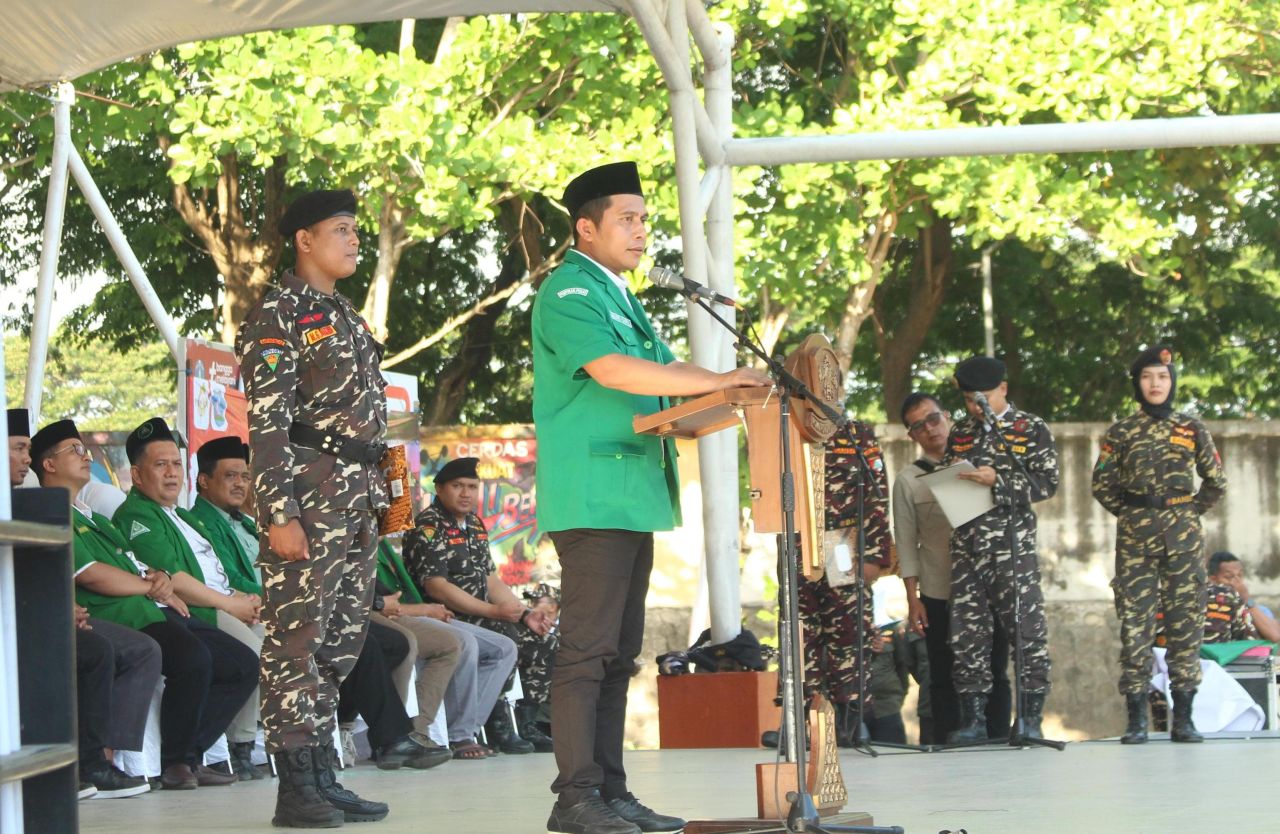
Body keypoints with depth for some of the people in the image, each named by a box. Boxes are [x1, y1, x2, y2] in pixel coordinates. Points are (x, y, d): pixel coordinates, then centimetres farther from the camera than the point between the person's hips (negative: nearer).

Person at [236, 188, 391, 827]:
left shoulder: (346, 318, 21)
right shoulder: (278, 314, -6)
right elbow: (266, 422, -13)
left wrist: (378, 498, 19)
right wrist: (280, 512, -20)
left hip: (358, 495, 9)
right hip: (309, 490, -9)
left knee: (340, 641, 9)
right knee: (297, 637, -8)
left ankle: (323, 775, 13)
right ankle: (295, 788, -7)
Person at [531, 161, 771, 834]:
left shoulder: (617, 296, 22)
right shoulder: (568, 293, -9)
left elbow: (660, 367, 23)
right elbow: (610, 369, -23)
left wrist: (738, 385, 6)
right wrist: (717, 382, -25)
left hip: (632, 499, 10)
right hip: (592, 498, -10)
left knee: (618, 652, 9)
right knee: (586, 648, -10)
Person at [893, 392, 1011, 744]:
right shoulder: (908, 480, 5)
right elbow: (906, 543, 3)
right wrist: (913, 599, -2)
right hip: (939, 594, -1)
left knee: (994, 674, 2)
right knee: (944, 679, 0)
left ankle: (997, 741, 7)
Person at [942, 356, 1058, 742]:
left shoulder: (1031, 429, 2)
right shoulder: (960, 432, 16)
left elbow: (1047, 483, -6)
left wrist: (997, 480, -17)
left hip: (1013, 546, -5)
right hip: (966, 546, 5)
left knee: (1026, 628, -6)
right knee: (966, 632, 3)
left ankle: (1031, 717, 0)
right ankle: (973, 718, 9)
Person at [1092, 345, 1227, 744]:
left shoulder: (1192, 429, 6)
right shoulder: (1120, 433, 6)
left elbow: (1216, 482, 11)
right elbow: (1102, 483, 11)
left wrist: (1190, 513, 6)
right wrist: (1131, 513, 6)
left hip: (1183, 536, 0)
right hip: (1135, 538, 0)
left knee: (1185, 621, -1)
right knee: (1134, 622, -4)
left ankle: (1183, 717, 2)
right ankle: (1136, 718, -2)